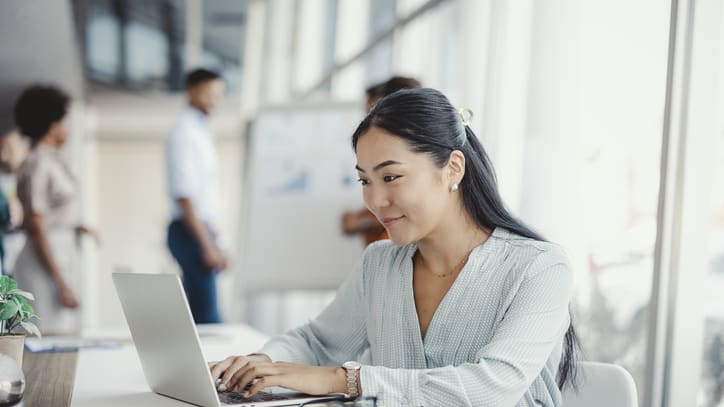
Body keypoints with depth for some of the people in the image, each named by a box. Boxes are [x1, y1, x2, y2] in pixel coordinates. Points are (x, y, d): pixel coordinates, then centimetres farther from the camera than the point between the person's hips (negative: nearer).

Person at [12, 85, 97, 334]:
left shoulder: (51, 160, 12)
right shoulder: (37, 166, -14)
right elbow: (36, 229, -18)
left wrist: (74, 227, 4)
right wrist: (61, 284, -19)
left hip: (64, 255, 9)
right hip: (46, 262, -9)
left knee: (66, 333, 10)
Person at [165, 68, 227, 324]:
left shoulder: (201, 131, 17)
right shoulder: (184, 133, -11)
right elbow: (184, 195, -18)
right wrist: (207, 245, -21)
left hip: (201, 229, 9)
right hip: (190, 232, -9)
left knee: (197, 312, 11)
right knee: (206, 313, -11)